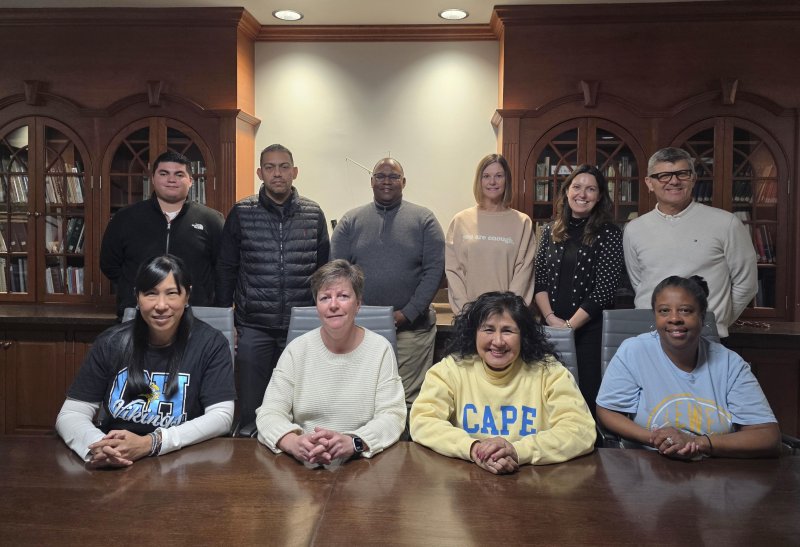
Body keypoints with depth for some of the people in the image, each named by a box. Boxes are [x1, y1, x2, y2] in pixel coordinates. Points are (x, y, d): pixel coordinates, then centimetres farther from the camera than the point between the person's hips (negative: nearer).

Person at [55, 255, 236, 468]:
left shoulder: (209, 343, -7)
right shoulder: (111, 343, -2)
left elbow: (221, 416, -13)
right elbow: (70, 415, -2)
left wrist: (150, 443, -24)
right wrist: (99, 445, -24)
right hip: (113, 466, 2)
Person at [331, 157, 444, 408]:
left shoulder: (424, 219, 5)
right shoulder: (351, 220, 9)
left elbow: (434, 270, -2)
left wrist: (408, 313, -9)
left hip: (411, 328, -1)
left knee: (408, 401, 0)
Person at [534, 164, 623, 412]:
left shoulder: (609, 234, -2)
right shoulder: (550, 231, 9)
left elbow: (605, 288, -9)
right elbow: (539, 279, 6)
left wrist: (569, 325, -12)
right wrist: (551, 318, -8)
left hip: (590, 329, -3)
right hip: (551, 327, 3)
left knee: (587, 394, -1)